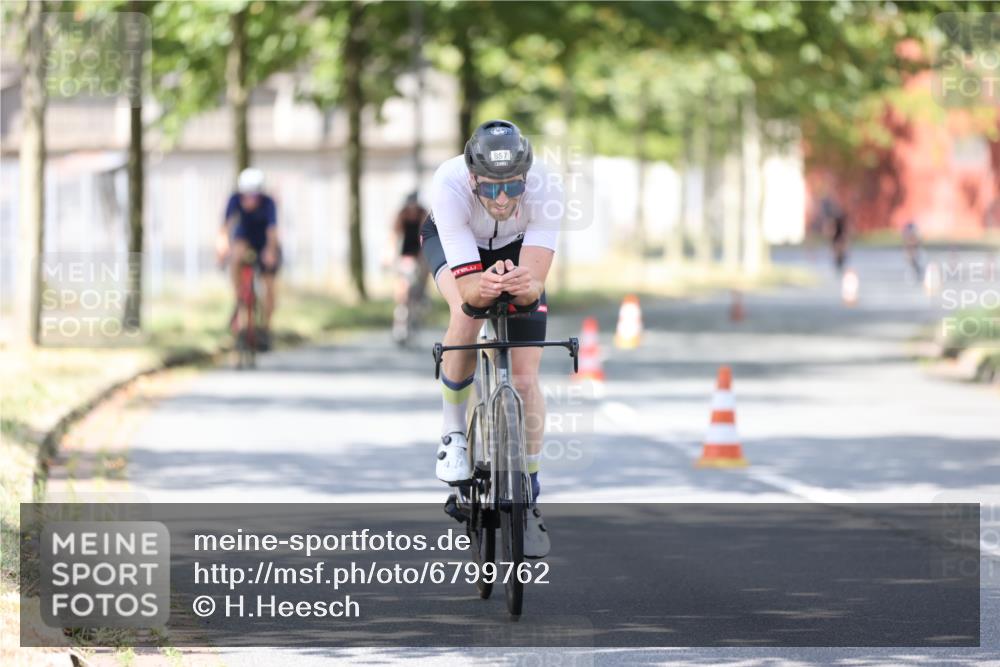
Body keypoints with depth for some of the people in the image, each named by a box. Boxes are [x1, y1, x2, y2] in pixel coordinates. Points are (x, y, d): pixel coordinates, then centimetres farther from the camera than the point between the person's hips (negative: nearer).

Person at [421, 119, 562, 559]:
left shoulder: (545, 191, -38)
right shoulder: (449, 185, -41)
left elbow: (534, 285, -40)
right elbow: (468, 288, -43)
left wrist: (524, 285, -62)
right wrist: (485, 285, -65)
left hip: (516, 247, 1)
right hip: (452, 242, -1)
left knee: (525, 377, -7)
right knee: (467, 314, -34)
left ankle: (529, 497, 9)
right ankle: (453, 434, -11)